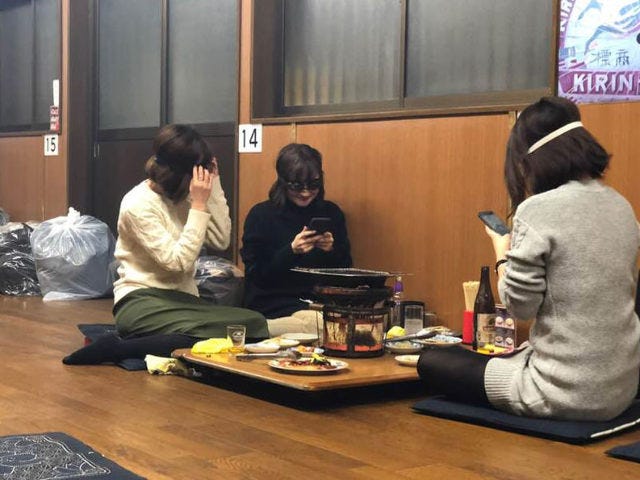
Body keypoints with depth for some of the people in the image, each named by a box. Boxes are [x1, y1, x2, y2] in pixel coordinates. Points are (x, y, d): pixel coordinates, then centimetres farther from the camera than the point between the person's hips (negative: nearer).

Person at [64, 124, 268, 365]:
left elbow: (221, 240, 1)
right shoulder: (138, 203, -10)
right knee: (213, 339, -37)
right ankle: (117, 347, -19)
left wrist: (214, 185, -1)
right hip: (143, 302, -7)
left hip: (182, 300, 8)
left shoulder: (184, 196, 11)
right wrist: (199, 206, -15)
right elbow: (178, 262, -16)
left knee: (255, 323, -24)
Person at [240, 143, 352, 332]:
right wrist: (291, 251, -17)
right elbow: (255, 276, -4)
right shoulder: (260, 215, 1)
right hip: (273, 307, -4)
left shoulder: (331, 213, 11)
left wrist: (331, 250, -8)